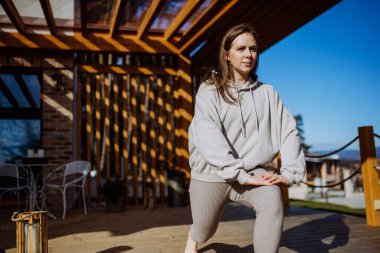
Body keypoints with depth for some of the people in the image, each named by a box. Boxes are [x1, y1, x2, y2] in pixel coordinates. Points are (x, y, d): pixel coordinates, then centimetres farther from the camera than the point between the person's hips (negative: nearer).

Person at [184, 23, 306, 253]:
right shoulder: (210, 91, -7)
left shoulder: (267, 93, 2)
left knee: (273, 201, -30)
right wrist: (242, 175, -29)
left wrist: (290, 172, -19)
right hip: (212, 173, -1)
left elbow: (289, 130, -4)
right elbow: (208, 138, -21)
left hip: (252, 170, 1)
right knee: (204, 232, 16)